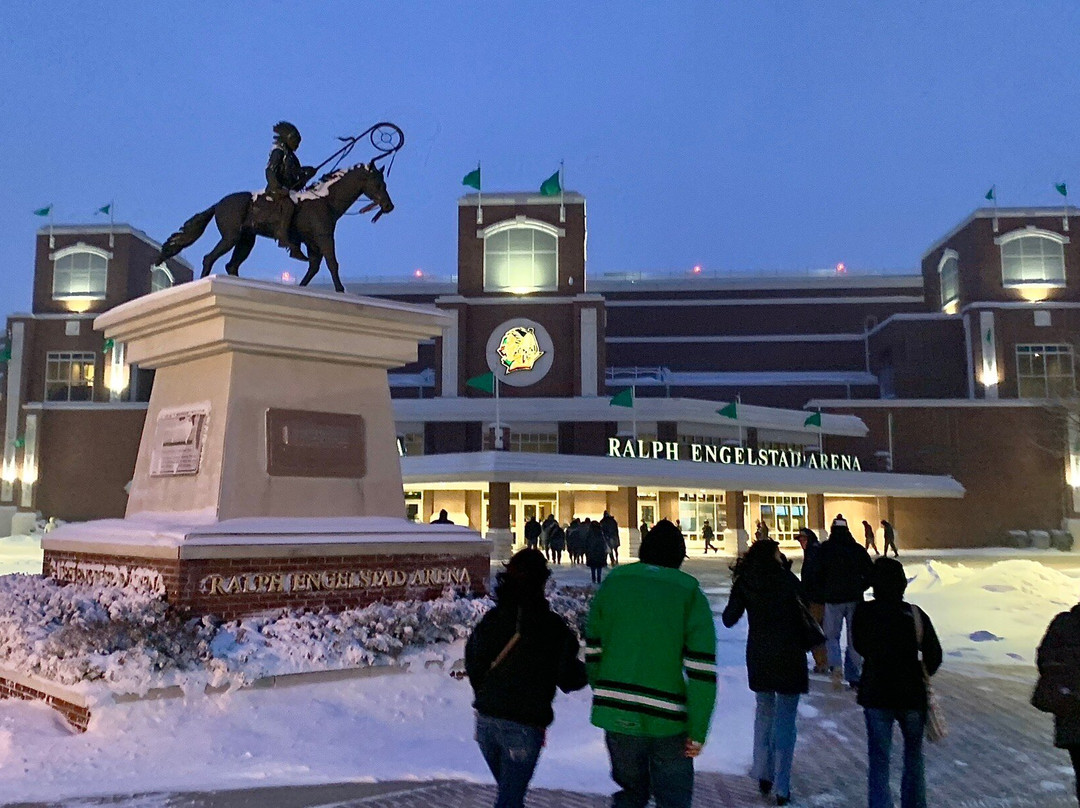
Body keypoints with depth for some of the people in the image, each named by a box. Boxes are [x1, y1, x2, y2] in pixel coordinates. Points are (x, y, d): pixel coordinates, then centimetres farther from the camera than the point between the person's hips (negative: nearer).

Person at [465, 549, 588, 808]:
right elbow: (568, 679, -6)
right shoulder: (552, 626, -11)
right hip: (524, 726, -5)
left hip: (486, 719, 5)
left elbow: (474, 667, 8)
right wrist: (587, 671, 14)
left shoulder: (492, 618, 2)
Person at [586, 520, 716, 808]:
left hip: (616, 713, 3)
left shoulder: (612, 583, 3)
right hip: (668, 720, -3)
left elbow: (592, 650, 5)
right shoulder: (690, 594, -5)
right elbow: (702, 669, -10)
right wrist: (698, 731, -4)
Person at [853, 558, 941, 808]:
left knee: (879, 759, 7)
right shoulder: (915, 614, -11)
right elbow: (934, 655, -6)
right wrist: (919, 674, 11)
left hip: (875, 694, -1)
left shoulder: (863, 612, -10)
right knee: (913, 754, 22)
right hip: (911, 694, 1)